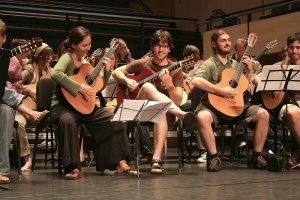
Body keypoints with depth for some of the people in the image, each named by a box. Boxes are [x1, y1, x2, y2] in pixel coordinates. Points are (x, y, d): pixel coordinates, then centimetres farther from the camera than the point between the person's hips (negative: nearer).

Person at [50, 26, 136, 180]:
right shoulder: (67, 58, -10)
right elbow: (55, 73, -33)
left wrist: (107, 71, 4)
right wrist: (79, 87, -31)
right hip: (63, 105, -7)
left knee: (115, 120, -7)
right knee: (67, 120, -41)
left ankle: (121, 163, -2)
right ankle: (74, 168, -35)